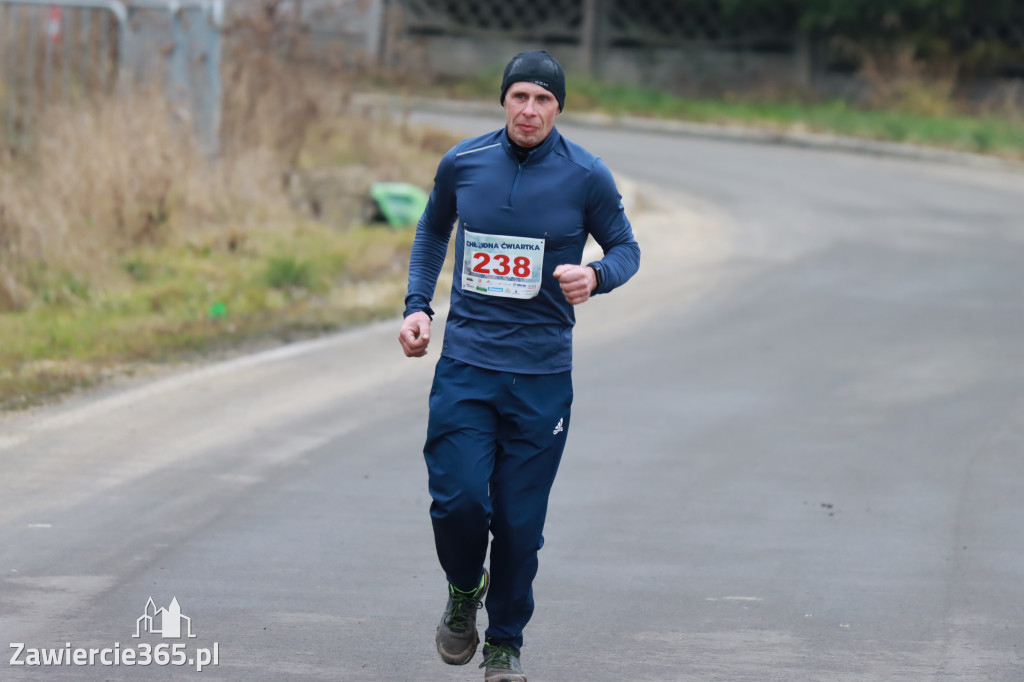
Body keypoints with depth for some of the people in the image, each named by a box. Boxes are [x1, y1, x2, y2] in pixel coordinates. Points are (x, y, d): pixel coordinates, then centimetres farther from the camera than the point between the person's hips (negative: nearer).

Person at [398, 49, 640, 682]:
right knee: (458, 499, -11)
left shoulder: (586, 175, -5)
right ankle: (465, 590, 22)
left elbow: (627, 248, 6)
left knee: (519, 520, 1)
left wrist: (596, 275, -16)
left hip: (542, 373, -1)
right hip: (466, 362, 1)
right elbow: (433, 230, 20)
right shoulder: (462, 163, 2)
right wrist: (418, 305, 9)